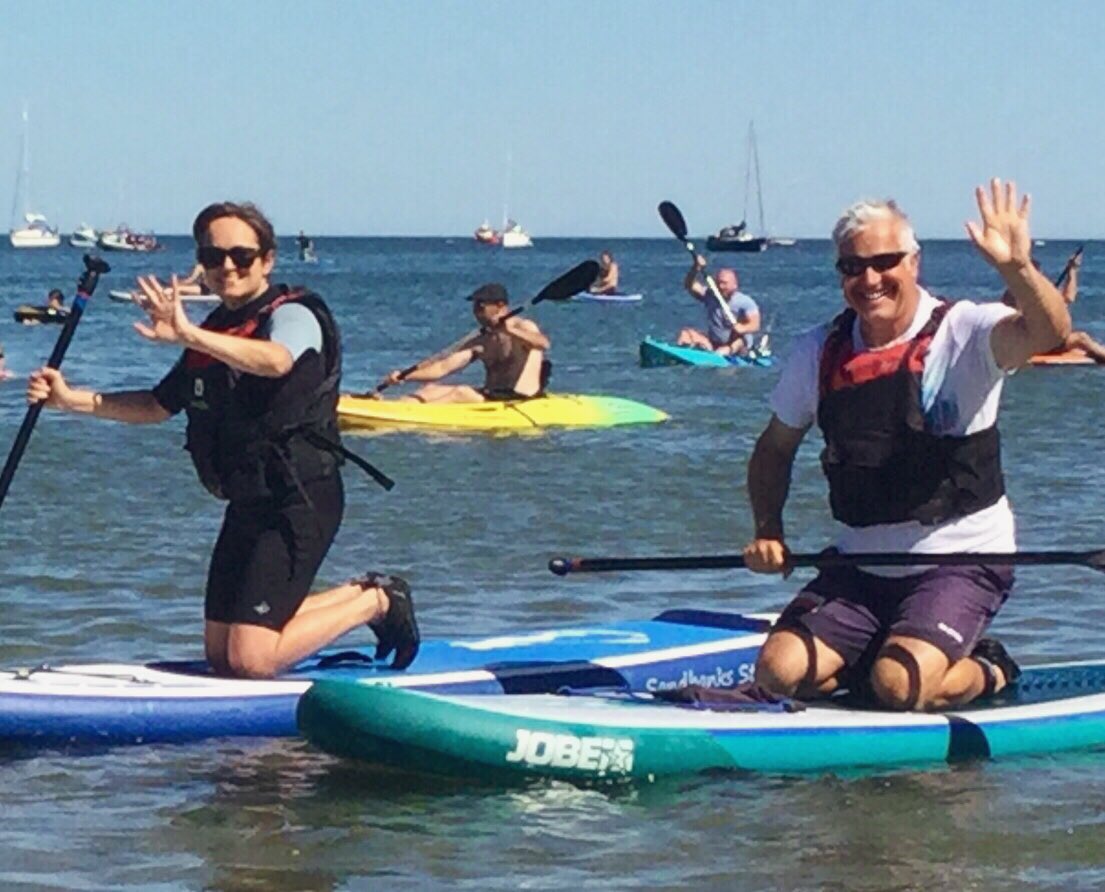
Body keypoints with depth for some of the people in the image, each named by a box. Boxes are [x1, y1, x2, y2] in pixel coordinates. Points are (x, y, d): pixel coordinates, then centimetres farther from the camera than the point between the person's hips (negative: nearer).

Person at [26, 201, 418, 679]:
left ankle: (376, 601, 6)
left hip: (298, 504, -9)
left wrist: (189, 336, -50)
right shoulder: (215, 332, 13)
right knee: (221, 657, 13)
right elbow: (159, 405, 21)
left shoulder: (294, 315, -12)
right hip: (248, 505, 9)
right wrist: (73, 400, 9)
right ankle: (357, 593, 26)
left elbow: (275, 361, -37)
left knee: (251, 660, -14)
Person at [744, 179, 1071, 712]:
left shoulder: (963, 333, -11)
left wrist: (1017, 269, -51)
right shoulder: (820, 353, 3)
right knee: (778, 674, -13)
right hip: (860, 565, 5)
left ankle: (986, 671, 9)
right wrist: (768, 532, 0)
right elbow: (775, 449, 16)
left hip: (962, 559, -5)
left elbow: (1049, 331, -32)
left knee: (900, 689, -25)